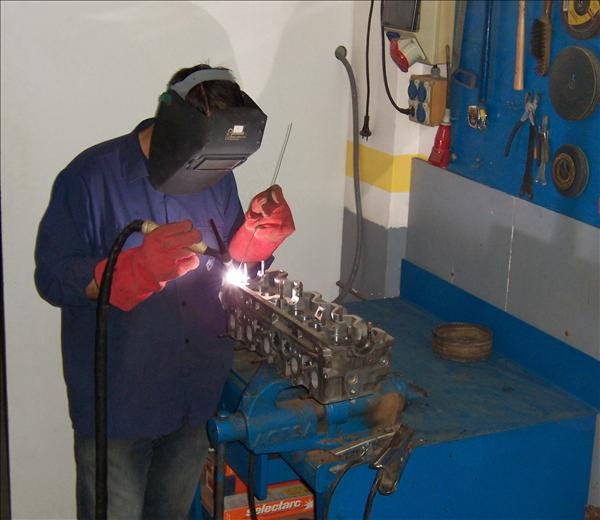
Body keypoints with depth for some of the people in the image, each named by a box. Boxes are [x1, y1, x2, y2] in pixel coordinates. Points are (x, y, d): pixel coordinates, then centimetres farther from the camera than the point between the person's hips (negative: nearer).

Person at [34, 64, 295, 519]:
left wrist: (259, 233, -11)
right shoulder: (91, 177, -14)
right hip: (118, 401, -5)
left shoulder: (216, 175, 3)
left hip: (199, 395, 5)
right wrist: (141, 266, -33)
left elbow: (232, 268, 11)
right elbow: (52, 278, -18)